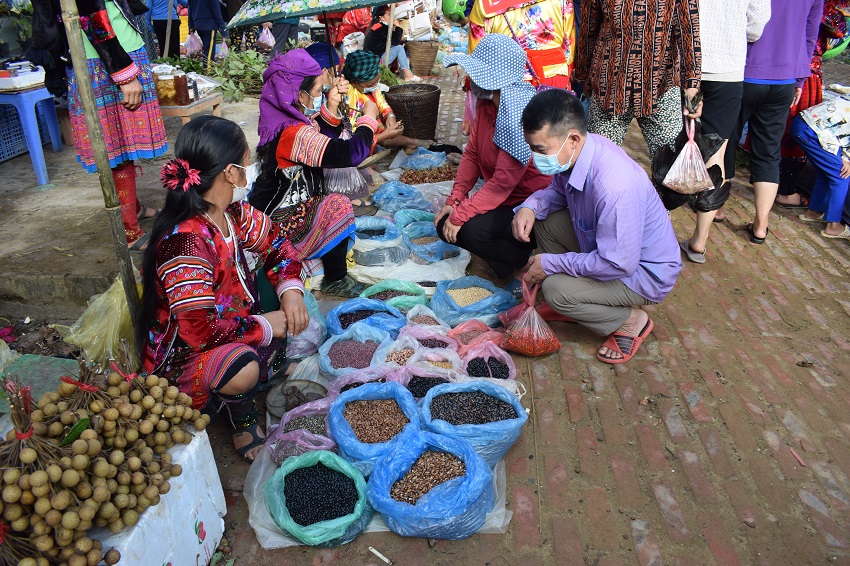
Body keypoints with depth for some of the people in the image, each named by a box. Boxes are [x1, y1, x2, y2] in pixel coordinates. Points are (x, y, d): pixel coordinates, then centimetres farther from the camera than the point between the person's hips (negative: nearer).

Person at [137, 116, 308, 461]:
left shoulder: (232, 213, -8)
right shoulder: (184, 242, -34)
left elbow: (275, 241, 7)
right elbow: (201, 331, -36)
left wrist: (291, 289, -11)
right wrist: (264, 327, -22)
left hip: (226, 326, 8)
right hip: (179, 359, -8)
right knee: (242, 365, -36)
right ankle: (243, 421, -3)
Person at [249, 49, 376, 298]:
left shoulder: (281, 119, 2)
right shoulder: (293, 133, -27)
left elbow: (326, 138, 16)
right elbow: (349, 154, -30)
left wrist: (332, 106, 1)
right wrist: (369, 119, -13)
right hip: (277, 228, -10)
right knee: (338, 206, -17)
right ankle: (335, 281, -2)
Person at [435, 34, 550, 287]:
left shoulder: (519, 116, -28)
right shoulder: (487, 103, 0)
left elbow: (503, 181, -28)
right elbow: (472, 153, 5)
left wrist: (461, 214, -23)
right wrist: (454, 200, -4)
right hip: (503, 197, 9)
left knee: (473, 230, -28)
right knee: (446, 226, 0)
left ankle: (532, 266, -3)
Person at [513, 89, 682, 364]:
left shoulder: (614, 186, -39)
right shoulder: (575, 153, -13)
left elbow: (618, 265, -33)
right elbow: (558, 191, 9)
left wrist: (551, 263, -23)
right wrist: (530, 207, -14)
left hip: (644, 271, -8)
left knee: (555, 290, -24)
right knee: (542, 221, 0)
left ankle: (631, 321, 1)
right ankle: (572, 301, 11)